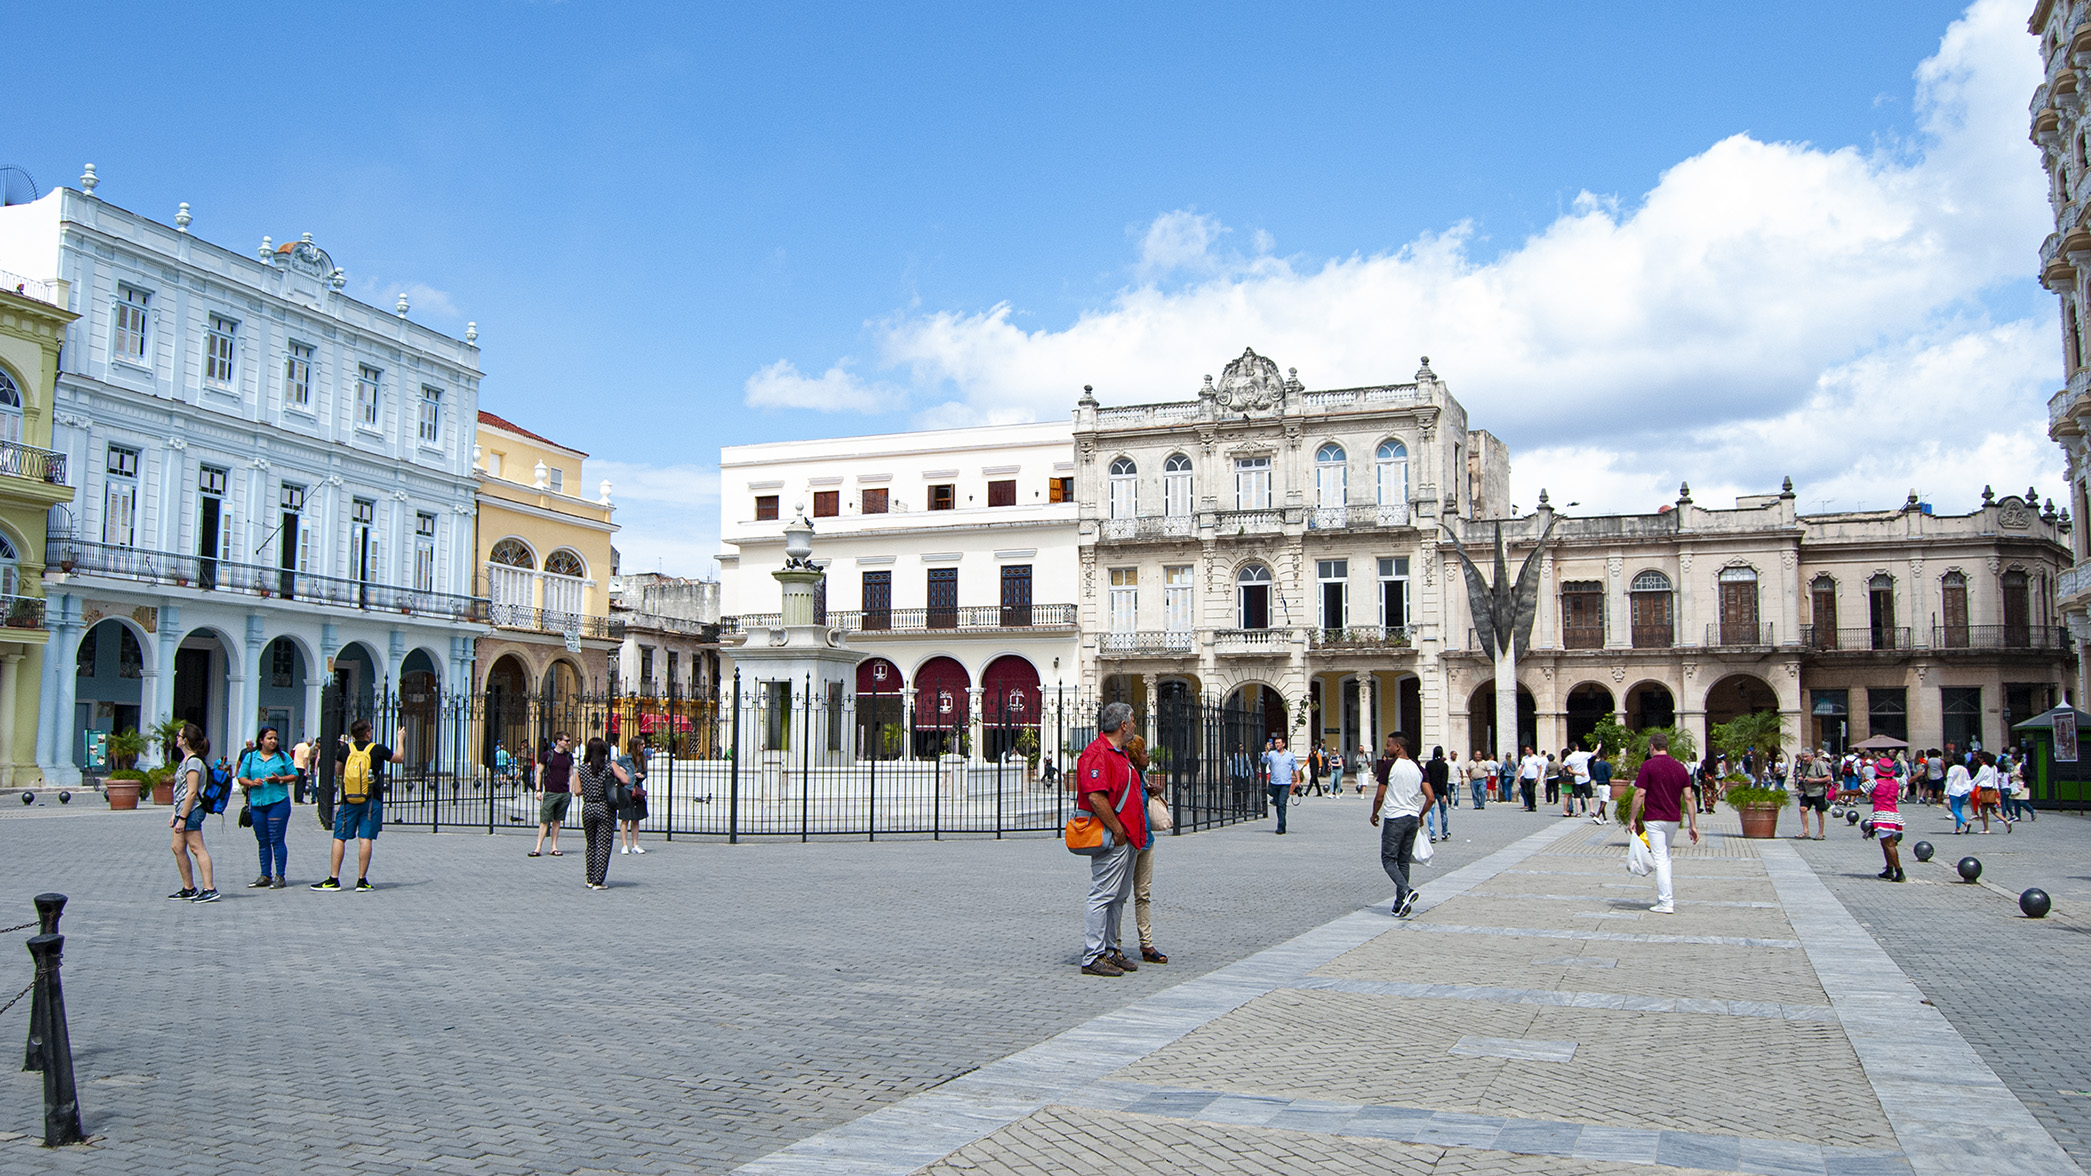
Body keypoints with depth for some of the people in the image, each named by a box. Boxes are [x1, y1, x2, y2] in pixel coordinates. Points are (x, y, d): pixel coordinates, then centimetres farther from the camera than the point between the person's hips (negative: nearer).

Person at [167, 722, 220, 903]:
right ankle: (189, 889, 17)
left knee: (197, 849, -10)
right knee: (178, 848, 11)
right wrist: (175, 814, 21)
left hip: (191, 811, -10)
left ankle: (209, 889, -11)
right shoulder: (186, 761, 16)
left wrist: (182, 818, -21)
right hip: (182, 811, 10)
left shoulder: (193, 762, -15)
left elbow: (192, 792, -20)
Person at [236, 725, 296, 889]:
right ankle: (265, 876, 14)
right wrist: (251, 782, -9)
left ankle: (279, 876, -4)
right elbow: (240, 778, 11)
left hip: (278, 802, -3)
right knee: (262, 842, 8)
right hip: (257, 803, 3)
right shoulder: (250, 757, 12)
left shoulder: (282, 757, 6)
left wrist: (279, 779, -11)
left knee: (276, 840, -7)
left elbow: (294, 776, 7)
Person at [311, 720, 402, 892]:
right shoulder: (377, 750, -4)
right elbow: (400, 758, 13)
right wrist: (400, 740, 30)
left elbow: (338, 772, 17)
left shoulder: (345, 749, 0)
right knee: (365, 839, 0)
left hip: (348, 801, 1)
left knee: (339, 839, 5)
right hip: (371, 801, -1)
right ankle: (362, 880, 1)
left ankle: (333, 879, 3)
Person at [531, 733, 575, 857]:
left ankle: (554, 847, 12)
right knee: (544, 820, -4)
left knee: (557, 820, 7)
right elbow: (539, 773, 3)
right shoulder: (547, 754, -2)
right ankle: (538, 848, -1)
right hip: (550, 793, -4)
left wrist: (570, 792, 10)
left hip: (564, 794, 4)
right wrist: (538, 790, -2)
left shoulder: (568, 756, 11)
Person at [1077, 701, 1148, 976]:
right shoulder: (1097, 752, -16)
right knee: (1103, 896, -7)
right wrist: (1117, 831, -19)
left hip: (1128, 837, 10)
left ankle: (1110, 950, 23)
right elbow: (1095, 797, -23)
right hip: (1112, 839, -10)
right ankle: (1092, 958, -3)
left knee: (1119, 896, 14)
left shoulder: (1119, 753, 18)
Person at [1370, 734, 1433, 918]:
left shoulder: (1389, 765, -9)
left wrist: (1374, 814, 9)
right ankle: (1400, 904, 11)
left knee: (1388, 859, 0)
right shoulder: (1418, 769, 8)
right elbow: (1431, 798, 4)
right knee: (1403, 861, 12)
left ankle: (1406, 890, -22)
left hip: (1394, 818, -6)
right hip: (1412, 818, 6)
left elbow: (1380, 796, -7)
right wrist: (1420, 816, 19)